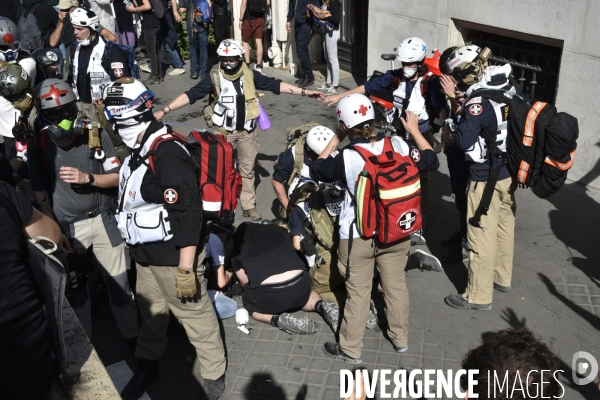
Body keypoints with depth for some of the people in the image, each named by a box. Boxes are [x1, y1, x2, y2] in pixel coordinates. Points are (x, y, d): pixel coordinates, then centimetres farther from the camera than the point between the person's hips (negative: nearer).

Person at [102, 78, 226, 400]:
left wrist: (185, 269, -26)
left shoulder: (167, 155, -26)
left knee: (194, 313, 6)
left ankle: (214, 374, 26)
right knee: (150, 310, 25)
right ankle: (147, 366, 46)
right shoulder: (139, 150, 6)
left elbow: (188, 215, -28)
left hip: (174, 257, -10)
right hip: (146, 254, 10)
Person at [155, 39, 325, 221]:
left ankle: (249, 205, 28)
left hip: (247, 130, 2)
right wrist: (164, 111, -23)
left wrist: (304, 92, -5)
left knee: (248, 169, 14)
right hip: (222, 130, -2)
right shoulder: (214, 77, -13)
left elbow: (274, 84, -2)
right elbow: (190, 95, -16)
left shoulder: (250, 75, -6)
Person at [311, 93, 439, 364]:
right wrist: (414, 130, 13)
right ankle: (400, 338, 40)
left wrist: (335, 140, 5)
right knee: (396, 285, 21)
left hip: (358, 236, -4)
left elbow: (317, 170, -2)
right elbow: (431, 161, 4)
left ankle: (350, 349, 26)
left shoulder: (346, 158, -21)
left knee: (358, 292, 11)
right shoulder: (398, 145, -13)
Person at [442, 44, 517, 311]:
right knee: (505, 226, 21)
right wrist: (462, 111, 10)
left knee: (482, 236, 1)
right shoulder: (508, 89, 2)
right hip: (510, 171, 9)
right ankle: (502, 278, 38)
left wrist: (450, 135, -6)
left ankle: (479, 296, 12)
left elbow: (464, 140, -27)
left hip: (486, 178, -8)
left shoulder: (479, 100, -22)